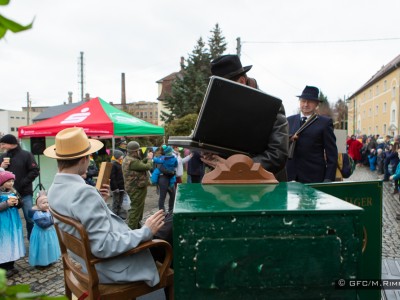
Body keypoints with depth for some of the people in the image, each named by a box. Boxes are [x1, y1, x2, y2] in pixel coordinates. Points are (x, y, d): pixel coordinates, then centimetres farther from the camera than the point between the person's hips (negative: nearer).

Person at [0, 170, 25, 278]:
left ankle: (11, 265, 25)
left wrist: (17, 202, -7)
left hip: (14, 221, 6)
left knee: (13, 242, 12)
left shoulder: (13, 191, 5)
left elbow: (20, 205, 13)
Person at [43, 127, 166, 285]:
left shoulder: (55, 189, 0)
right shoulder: (83, 191, -30)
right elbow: (103, 246, -30)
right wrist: (145, 232, -22)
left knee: (155, 236, 20)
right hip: (114, 268, -9)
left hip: (92, 261, 9)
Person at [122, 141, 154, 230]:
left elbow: (140, 164, 16)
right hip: (136, 189, -11)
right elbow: (147, 167, -23)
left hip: (135, 187, 11)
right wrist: (150, 158, -6)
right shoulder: (132, 161, -25)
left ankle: (136, 225, 36)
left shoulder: (128, 159, 10)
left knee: (138, 208, 23)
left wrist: (147, 158, 6)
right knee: (136, 209, -5)